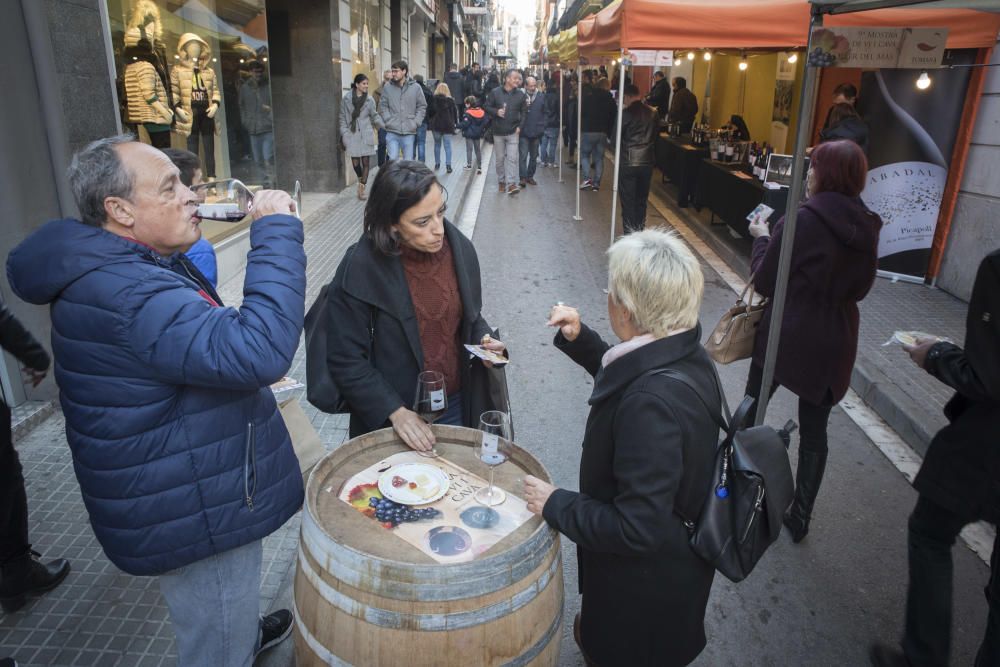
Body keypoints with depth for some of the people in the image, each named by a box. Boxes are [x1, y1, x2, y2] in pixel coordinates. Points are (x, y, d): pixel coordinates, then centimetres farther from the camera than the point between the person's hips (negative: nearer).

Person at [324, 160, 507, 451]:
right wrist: (395, 411, -20)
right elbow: (347, 359, -14)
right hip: (391, 419, -3)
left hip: (458, 408, 4)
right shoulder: (360, 268, -20)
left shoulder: (459, 248, -7)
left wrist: (484, 340, -10)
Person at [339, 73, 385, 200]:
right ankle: (361, 181, 30)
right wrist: (344, 134, -2)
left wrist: (385, 126, -8)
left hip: (366, 134, 1)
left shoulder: (369, 100, 3)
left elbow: (375, 116, 8)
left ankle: (362, 189, 5)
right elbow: (343, 118, 6)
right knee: (355, 162, -1)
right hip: (352, 135, 0)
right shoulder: (346, 99, 2)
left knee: (366, 162, -3)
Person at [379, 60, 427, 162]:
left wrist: (416, 122, -3)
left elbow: (422, 106, 7)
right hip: (392, 132, 0)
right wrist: (388, 120, -6)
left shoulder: (416, 87, 2)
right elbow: (382, 106, 7)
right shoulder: (387, 87, 2)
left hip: (409, 132, 1)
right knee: (392, 159, -7)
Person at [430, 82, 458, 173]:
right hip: (448, 126, -1)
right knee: (448, 146, 1)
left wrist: (430, 122, 12)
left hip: (436, 125, 1)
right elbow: (454, 113, 1)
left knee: (437, 145, 14)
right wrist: (456, 124, 10)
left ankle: (437, 164, 17)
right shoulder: (450, 100, -3)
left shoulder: (433, 99, -3)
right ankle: (448, 165, -8)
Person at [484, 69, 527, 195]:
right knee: (500, 158, 9)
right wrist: (496, 112, -16)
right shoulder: (495, 92, -3)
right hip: (498, 132, 0)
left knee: (512, 158, -8)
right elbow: (487, 107, 3)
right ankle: (501, 181, 24)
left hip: (513, 132, 0)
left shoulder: (520, 94, 2)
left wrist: (520, 126, -5)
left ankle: (511, 183, -8)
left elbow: (523, 112, 7)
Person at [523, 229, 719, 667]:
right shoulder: (685, 356, -11)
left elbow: (637, 530, -33)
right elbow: (624, 378, 12)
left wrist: (555, 504, -23)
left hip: (646, 583, -7)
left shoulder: (650, 403, -39)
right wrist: (580, 339, 1)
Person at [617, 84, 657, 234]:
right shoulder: (653, 113, 1)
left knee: (628, 201, 3)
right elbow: (655, 136, 9)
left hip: (628, 162, -4)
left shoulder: (625, 113, -11)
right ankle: (640, 231, 21)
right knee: (642, 199, 14)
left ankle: (629, 234, 4)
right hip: (647, 161, 4)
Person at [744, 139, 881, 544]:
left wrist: (761, 238, 3)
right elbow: (860, 288, 11)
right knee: (814, 431, 12)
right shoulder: (867, 227, 1)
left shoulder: (800, 221, -17)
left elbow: (764, 283, -10)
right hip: (834, 344, 4)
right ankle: (800, 517, 22)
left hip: (785, 337, -4)